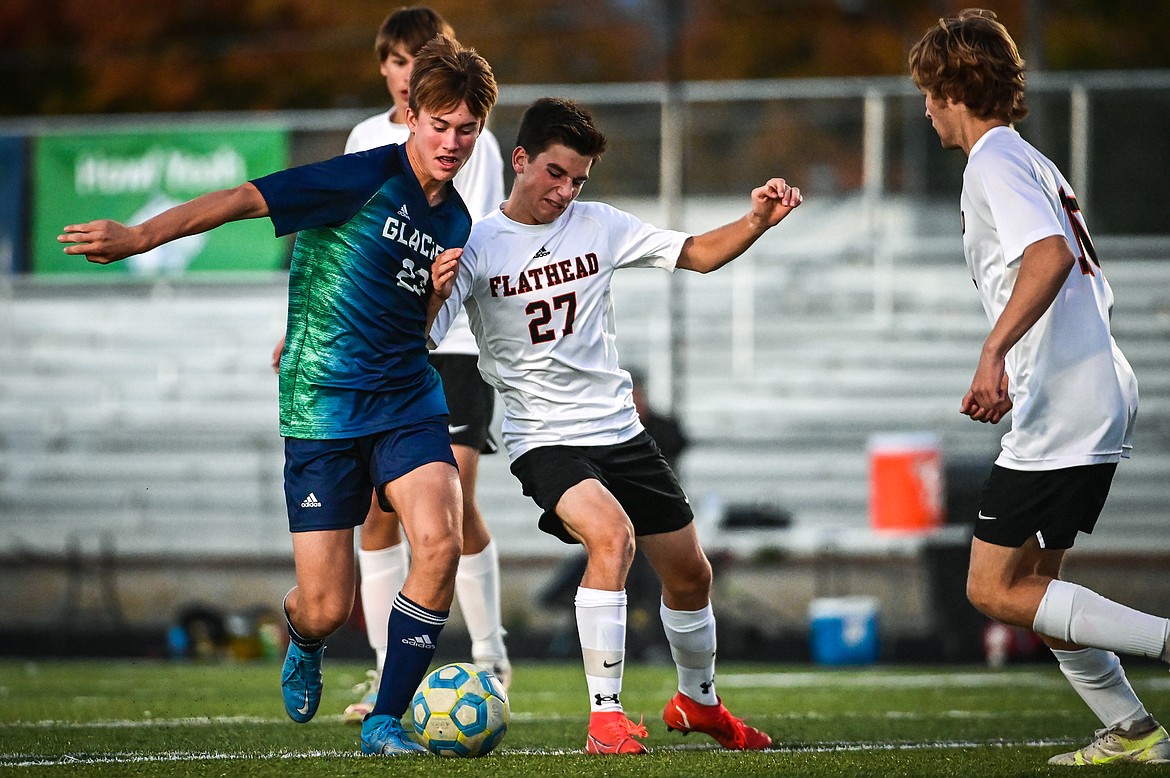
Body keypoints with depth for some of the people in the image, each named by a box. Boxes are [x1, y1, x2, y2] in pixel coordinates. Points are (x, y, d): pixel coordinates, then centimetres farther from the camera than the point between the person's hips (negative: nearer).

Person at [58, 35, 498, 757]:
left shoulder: (455, 222, 9)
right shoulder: (369, 177, -11)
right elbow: (244, 199, -18)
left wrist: (438, 294, -3)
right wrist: (139, 236, -28)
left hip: (408, 401, 5)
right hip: (322, 410, -5)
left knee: (440, 542, -23)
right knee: (326, 611, -3)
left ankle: (387, 720, -7)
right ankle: (303, 642, 39)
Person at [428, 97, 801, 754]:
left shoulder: (598, 226, 3)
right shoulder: (478, 245, -8)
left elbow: (698, 254, 8)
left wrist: (758, 221, -9)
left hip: (620, 427, 5)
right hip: (544, 437, -5)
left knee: (690, 575, 12)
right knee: (612, 535, -31)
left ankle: (698, 701, 39)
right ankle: (606, 716, -24)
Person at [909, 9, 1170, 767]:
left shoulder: (995, 161, -8)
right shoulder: (1038, 164, 22)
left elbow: (1050, 253, -27)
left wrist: (994, 353, -33)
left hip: (1063, 409, -10)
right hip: (1103, 394, 10)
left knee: (994, 589, -8)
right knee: (1030, 581, 16)